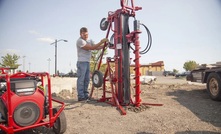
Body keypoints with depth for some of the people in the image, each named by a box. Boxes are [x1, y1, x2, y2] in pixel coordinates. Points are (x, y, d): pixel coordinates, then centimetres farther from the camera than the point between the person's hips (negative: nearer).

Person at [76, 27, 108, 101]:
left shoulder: (89, 40, 15)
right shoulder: (80, 41, -11)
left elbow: (96, 47, 4)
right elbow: (91, 48, -18)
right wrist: (101, 42, -19)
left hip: (87, 62, 8)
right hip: (81, 62, -8)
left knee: (87, 80, 10)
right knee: (81, 80, -5)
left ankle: (85, 95, 17)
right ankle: (81, 96, 0)